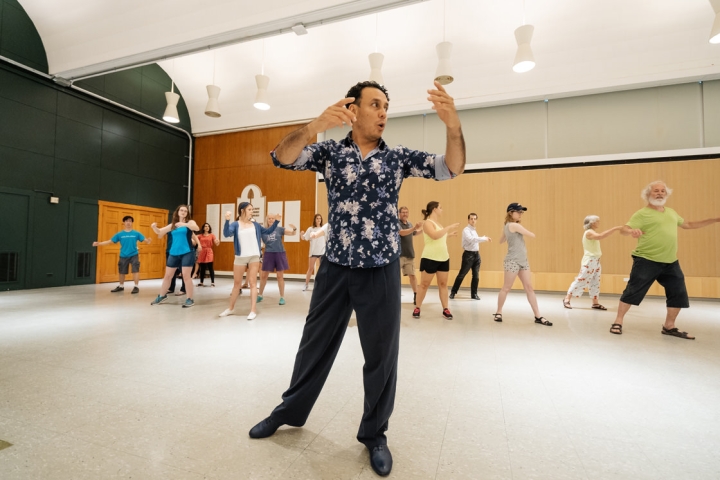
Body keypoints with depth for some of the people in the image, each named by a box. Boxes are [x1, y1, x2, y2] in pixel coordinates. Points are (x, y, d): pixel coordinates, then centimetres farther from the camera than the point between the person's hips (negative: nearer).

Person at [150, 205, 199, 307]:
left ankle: (190, 299, 2)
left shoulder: (190, 222, 0)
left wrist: (184, 224, -38)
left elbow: (196, 228, -21)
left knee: (186, 276, -7)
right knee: (167, 276, 14)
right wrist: (154, 227, -8)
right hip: (173, 253, 5)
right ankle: (162, 296, 33)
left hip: (187, 253, -5)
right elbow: (160, 232, 15)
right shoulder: (172, 225, 13)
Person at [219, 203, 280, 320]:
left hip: (254, 257, 1)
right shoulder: (235, 225, -4)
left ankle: (253, 311, 2)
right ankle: (231, 308, 29)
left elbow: (268, 231, 18)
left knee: (252, 283, 0)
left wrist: (276, 221, 8)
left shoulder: (255, 225, 6)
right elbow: (226, 233, -22)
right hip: (240, 258, -1)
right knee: (236, 283, 13)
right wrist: (227, 220, -37)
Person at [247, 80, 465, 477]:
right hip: (335, 268, 0)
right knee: (315, 344, 15)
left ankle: (374, 433, 32)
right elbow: (283, 158, -12)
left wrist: (453, 125, -22)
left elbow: (451, 168, -2)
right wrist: (316, 125, -30)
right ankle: (290, 410, 40)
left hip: (381, 271, 1)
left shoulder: (398, 157, 4)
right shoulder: (330, 151, 2)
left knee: (381, 354, 10)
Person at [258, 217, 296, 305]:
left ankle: (282, 297, 14)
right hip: (268, 254, 1)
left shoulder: (279, 229, 2)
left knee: (280, 276, 5)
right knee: (263, 276, 9)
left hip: (279, 253, -1)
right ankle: (260, 295, 27)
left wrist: (294, 228, -19)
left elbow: (292, 233, 1)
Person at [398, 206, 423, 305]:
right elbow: (402, 233, -26)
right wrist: (414, 227, -38)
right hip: (399, 254, -5)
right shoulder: (396, 222, -9)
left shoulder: (409, 224, 13)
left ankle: (416, 296, 13)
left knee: (412, 275, 6)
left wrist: (422, 229, 19)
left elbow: (413, 233, 33)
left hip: (409, 254, 5)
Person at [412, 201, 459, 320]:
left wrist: (449, 234, 21)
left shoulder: (438, 223, 15)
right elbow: (434, 235, -28)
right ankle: (417, 308, 12)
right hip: (430, 259, -8)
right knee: (424, 284, 1)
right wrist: (448, 227, -21)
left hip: (443, 258, 8)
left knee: (443, 284, 8)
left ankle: (445, 309, 14)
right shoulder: (428, 222, -10)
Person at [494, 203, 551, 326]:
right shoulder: (515, 225, -14)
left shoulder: (507, 226, 13)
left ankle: (538, 316, 9)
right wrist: (525, 232, 8)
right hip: (513, 261, -9)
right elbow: (532, 235, -11)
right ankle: (498, 312, 15)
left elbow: (501, 241, 26)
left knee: (529, 288, 6)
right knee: (506, 288, 2)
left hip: (522, 261, 9)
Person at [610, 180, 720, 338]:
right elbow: (624, 229, -17)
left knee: (679, 294, 9)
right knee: (632, 292, -6)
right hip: (646, 261, -7)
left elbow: (688, 225, 31)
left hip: (670, 263, 7)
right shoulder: (642, 214, -6)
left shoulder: (671, 212, 17)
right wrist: (632, 231, -39)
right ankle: (618, 322, 4)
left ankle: (669, 326, 23)